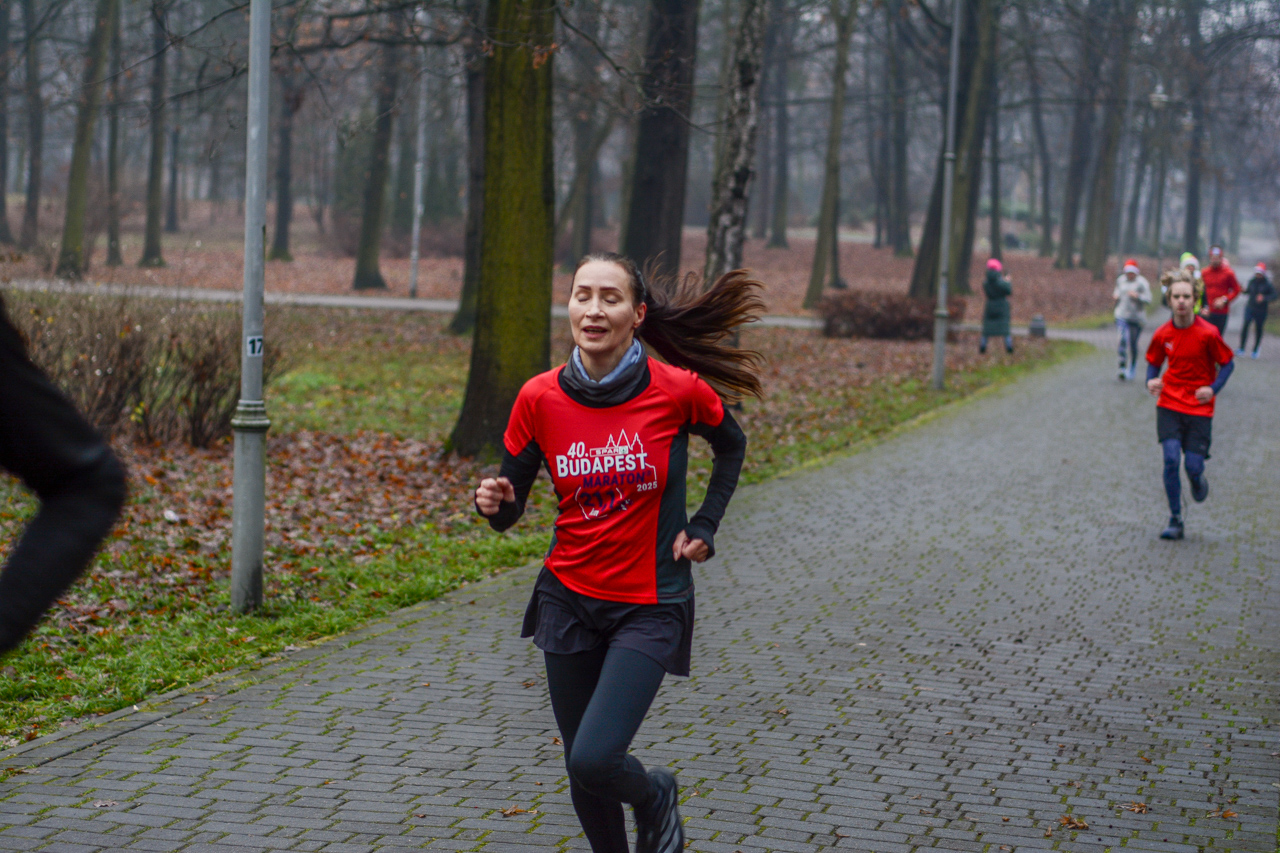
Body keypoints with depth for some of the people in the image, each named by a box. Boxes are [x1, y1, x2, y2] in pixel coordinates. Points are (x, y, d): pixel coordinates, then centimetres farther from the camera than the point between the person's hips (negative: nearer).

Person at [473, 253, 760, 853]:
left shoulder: (678, 390, -12)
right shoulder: (540, 398, -7)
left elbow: (731, 446, 10)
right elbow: (507, 511, 0)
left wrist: (703, 527, 3)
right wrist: (494, 502, -22)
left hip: (650, 606, -3)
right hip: (569, 600, 3)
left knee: (593, 760, -16)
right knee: (581, 768, 9)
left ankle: (655, 796, 19)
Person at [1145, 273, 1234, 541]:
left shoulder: (1208, 333, -11)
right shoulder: (1162, 334, -3)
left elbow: (1227, 363, 0)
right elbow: (1153, 362, 13)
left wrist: (1214, 388, -15)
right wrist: (1151, 380, -8)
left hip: (1199, 407, -1)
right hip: (1169, 404, 2)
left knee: (1193, 466, -5)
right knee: (1171, 459, -12)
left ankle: (1197, 480, 35)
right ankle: (1175, 520, -1)